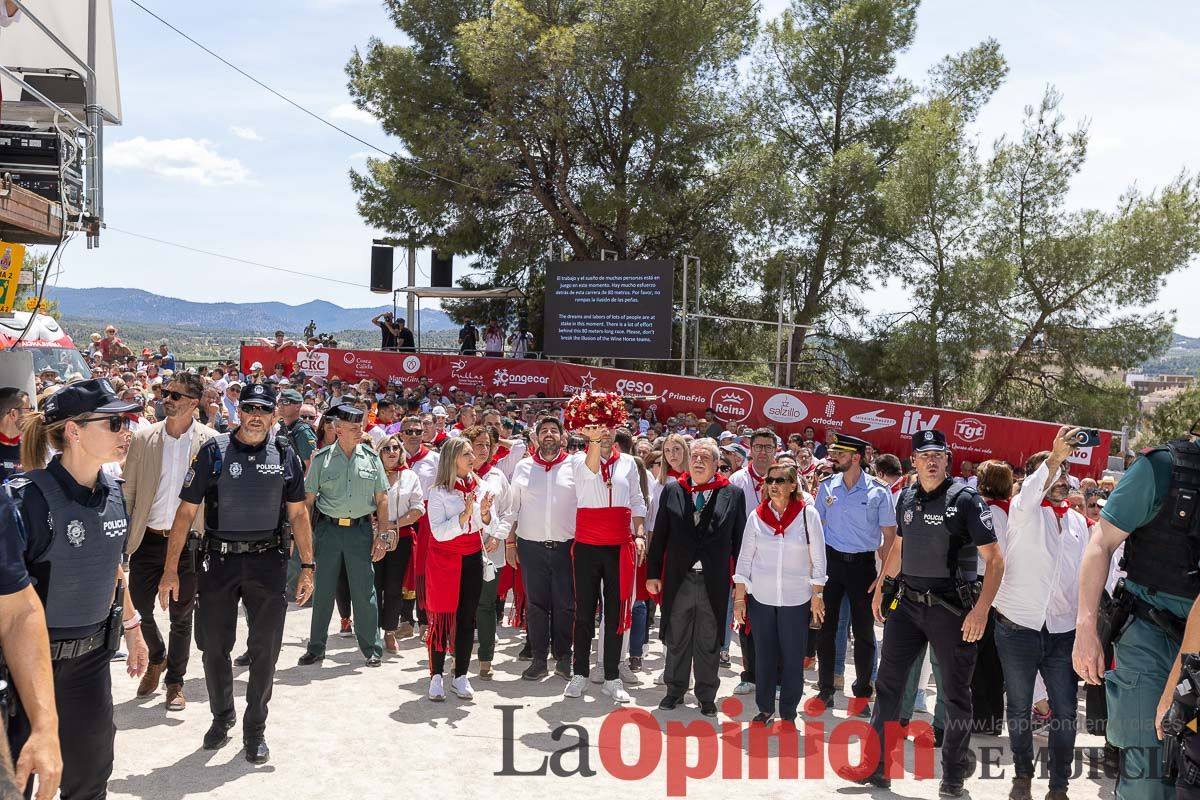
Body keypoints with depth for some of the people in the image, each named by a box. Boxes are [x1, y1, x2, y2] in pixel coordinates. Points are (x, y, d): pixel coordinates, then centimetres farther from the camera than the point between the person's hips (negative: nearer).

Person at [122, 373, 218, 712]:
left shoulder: (210, 441, -6)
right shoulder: (143, 438, 1)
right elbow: (128, 491, 5)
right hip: (148, 540, 2)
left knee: (182, 616, 9)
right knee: (139, 607, 8)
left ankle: (175, 681, 26)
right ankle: (157, 657, 38)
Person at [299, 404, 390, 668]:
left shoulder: (371, 458, 2)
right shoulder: (322, 458, 0)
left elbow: (381, 499, 5)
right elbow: (308, 498, 3)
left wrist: (382, 535, 0)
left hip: (361, 529, 0)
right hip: (328, 528, 0)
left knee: (364, 591, 4)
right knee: (323, 590, 9)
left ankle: (372, 648, 16)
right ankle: (316, 648, 22)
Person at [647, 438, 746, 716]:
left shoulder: (733, 494, -1)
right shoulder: (672, 491, 3)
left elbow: (739, 539, 0)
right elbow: (659, 535, 5)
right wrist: (653, 574, 3)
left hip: (714, 583, -1)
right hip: (679, 579, 1)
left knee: (709, 643, 10)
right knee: (676, 641, 13)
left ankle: (706, 697, 25)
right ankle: (675, 691, 30)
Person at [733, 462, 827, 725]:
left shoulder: (808, 514, -6)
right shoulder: (757, 515, -1)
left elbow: (818, 559, 0)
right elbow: (744, 558, 2)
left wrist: (817, 595, 0)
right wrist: (739, 598, 1)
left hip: (796, 599, -1)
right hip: (761, 598, 2)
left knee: (793, 659, 6)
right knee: (764, 657, 9)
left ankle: (788, 713, 21)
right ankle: (765, 708, 25)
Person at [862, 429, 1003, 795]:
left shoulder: (965, 499, -10)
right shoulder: (907, 497, 6)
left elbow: (995, 560, -12)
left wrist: (981, 610, -21)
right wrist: (880, 589, 21)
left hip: (952, 608, -5)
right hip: (909, 604, 5)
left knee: (956, 693, 7)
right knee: (888, 683, 8)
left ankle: (953, 777, 23)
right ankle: (876, 767, 20)